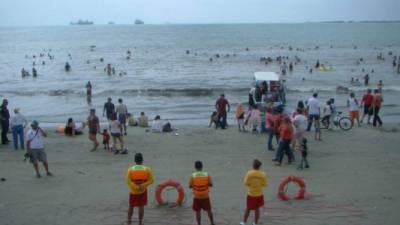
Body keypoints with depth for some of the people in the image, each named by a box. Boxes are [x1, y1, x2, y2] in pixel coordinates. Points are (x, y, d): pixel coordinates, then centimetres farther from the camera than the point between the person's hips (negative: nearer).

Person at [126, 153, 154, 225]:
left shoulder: (130, 169, -10)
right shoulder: (147, 169, -9)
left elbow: (128, 181, -17)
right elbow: (151, 180, -12)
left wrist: (137, 187, -18)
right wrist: (142, 186, -17)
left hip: (133, 191, 0)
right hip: (143, 191, 0)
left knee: (131, 206, 17)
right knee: (141, 207, 10)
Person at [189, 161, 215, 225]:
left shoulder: (192, 176, -11)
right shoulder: (207, 175, -9)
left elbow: (190, 186, -9)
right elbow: (210, 184, -7)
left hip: (196, 197, -1)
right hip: (205, 197, 1)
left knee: (198, 212, 11)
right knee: (209, 211, 18)